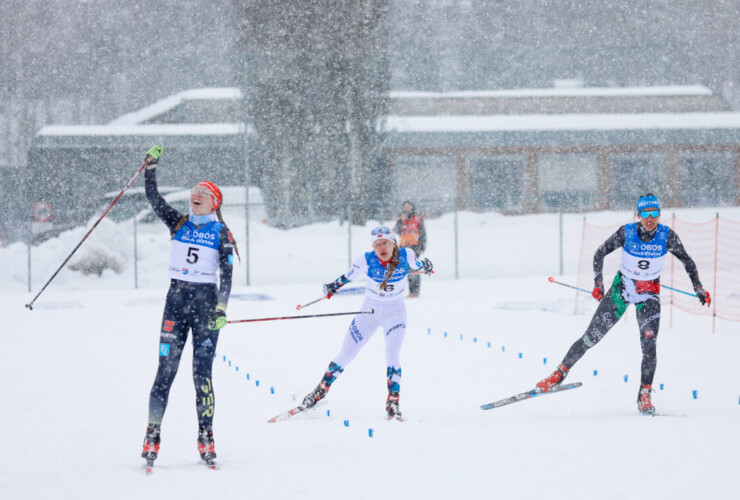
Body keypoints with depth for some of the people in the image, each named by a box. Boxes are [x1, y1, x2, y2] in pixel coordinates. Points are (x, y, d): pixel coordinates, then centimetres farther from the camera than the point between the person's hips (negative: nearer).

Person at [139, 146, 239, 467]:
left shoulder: (221, 233, 3)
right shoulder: (178, 223, 11)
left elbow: (226, 275, -1)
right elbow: (153, 198, 3)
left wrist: (221, 308, -10)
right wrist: (151, 166, -6)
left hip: (205, 299, -2)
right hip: (177, 298, 2)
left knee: (202, 372, -6)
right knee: (165, 369, -2)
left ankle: (206, 438, -1)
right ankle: (152, 436, -1)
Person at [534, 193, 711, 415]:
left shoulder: (667, 236, -14)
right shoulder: (626, 232, -17)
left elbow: (688, 262, 1)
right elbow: (600, 253, -4)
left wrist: (699, 289, -3)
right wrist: (598, 283, -6)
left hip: (649, 295, 0)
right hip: (621, 288, 0)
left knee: (649, 345, -17)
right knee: (591, 338, 1)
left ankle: (644, 396, -7)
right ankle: (560, 373, 18)